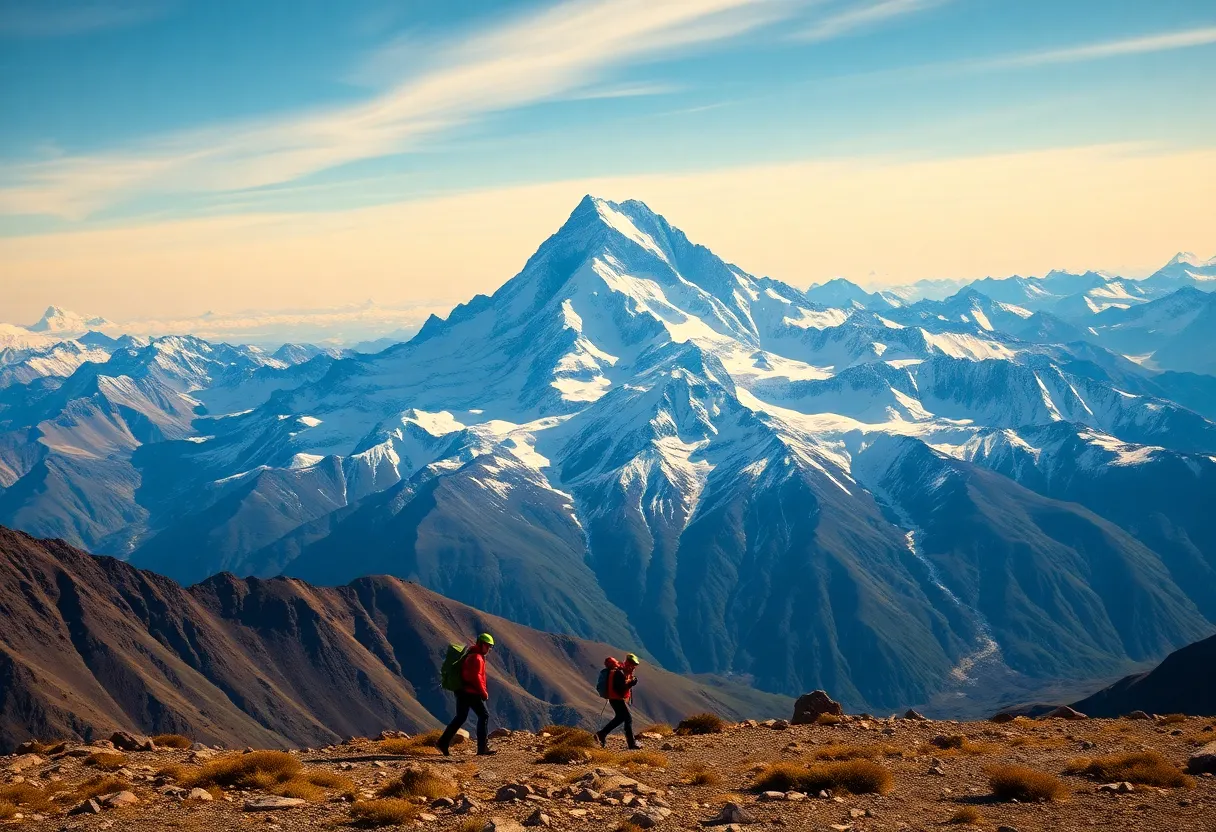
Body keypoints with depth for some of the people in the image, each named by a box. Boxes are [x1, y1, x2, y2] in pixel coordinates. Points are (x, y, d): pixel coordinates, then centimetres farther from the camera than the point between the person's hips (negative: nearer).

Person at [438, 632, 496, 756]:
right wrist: (484, 693, -12)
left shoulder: (471, 655, 19)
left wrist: (483, 691, 16)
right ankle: (482, 748, -8)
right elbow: (476, 677, -20)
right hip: (471, 693, -10)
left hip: (463, 691, 10)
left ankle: (443, 743, 14)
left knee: (460, 718, 15)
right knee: (484, 716, -5)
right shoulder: (477, 658, -13)